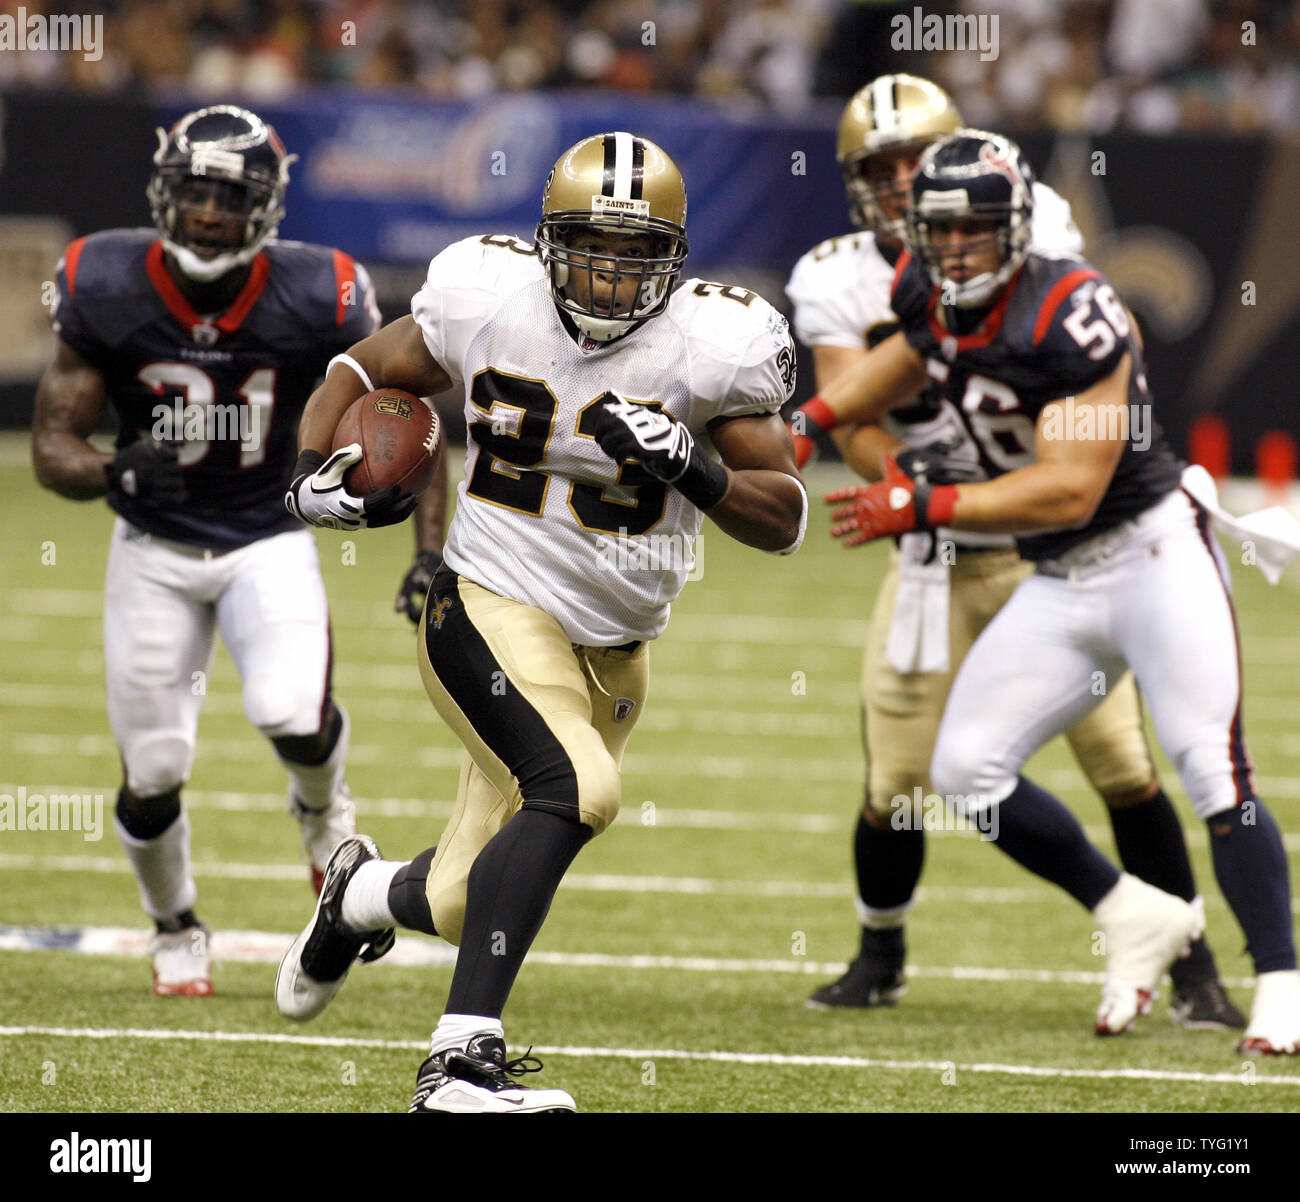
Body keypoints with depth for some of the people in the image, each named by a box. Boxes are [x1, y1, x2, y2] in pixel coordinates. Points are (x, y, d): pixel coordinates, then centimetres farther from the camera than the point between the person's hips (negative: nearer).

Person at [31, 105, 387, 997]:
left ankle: (322, 809, 13)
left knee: (293, 716, -25)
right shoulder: (108, 290, -17)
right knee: (152, 772, 1)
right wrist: (113, 473, -34)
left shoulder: (316, 299, -18)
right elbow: (54, 445, -11)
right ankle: (177, 932, 31)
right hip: (154, 547, 1)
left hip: (268, 541, -1)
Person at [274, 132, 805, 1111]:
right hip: (495, 613, -3)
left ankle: (364, 894, 47)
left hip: (614, 651, 3)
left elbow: (785, 521, -7)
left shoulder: (712, 346, -10)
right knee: (574, 787, -32)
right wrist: (317, 469, -12)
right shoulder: (490, 299, -10)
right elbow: (365, 373, 7)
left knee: (472, 908, 8)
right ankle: (462, 1059, -30)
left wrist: (694, 470, -26)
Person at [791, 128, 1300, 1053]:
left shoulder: (1073, 319, -24)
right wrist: (813, 420, 15)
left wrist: (922, 510, -28)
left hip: (1154, 552, -8)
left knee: (1215, 772, -16)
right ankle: (1136, 919, 12)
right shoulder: (934, 297, -1)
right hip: (1061, 587, 8)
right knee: (968, 769, 1)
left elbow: (1070, 491, -28)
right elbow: (909, 358, 26)